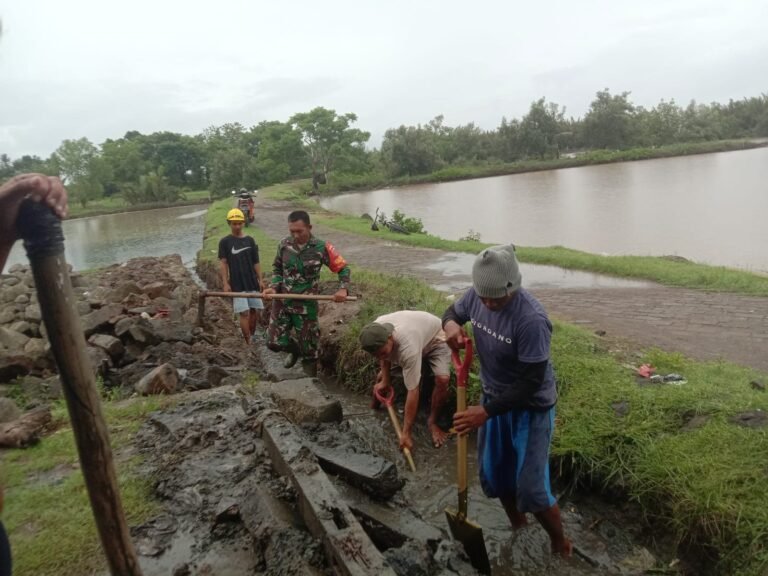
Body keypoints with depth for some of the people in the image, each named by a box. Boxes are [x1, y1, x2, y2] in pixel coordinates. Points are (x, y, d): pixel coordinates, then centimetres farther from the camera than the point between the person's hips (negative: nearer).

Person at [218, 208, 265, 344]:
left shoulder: (250, 240, 8)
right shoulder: (225, 242, -1)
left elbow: (256, 262, 10)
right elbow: (222, 263, -3)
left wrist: (260, 279, 4)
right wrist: (225, 283, -10)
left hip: (252, 282, 4)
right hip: (237, 284, -4)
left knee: (256, 311, 7)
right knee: (244, 313, -7)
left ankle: (251, 337, 25)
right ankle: (249, 343, 1)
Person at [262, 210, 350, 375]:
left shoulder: (321, 247, -13)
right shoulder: (284, 244, -3)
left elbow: (343, 268, -5)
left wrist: (343, 289, -21)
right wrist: (273, 287, -6)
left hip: (306, 305, -3)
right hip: (282, 301, 3)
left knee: (308, 347, 6)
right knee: (275, 342, 4)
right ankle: (295, 349, 37)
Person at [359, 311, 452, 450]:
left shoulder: (408, 347, -49)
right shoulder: (376, 331, -30)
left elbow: (413, 391, -43)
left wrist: (406, 433, -39)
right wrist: (385, 380, -6)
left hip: (435, 338, -6)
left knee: (442, 379, -28)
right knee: (381, 377, 3)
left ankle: (432, 421, -5)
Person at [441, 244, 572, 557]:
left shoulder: (531, 319, -33)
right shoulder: (477, 295, -14)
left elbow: (531, 383, -27)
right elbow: (453, 311, 8)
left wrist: (486, 411, -29)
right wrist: (450, 324, -17)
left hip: (531, 407, -6)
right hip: (495, 398, 7)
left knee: (531, 489, -1)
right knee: (493, 476, 18)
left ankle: (561, 546, 29)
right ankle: (517, 528, 47)